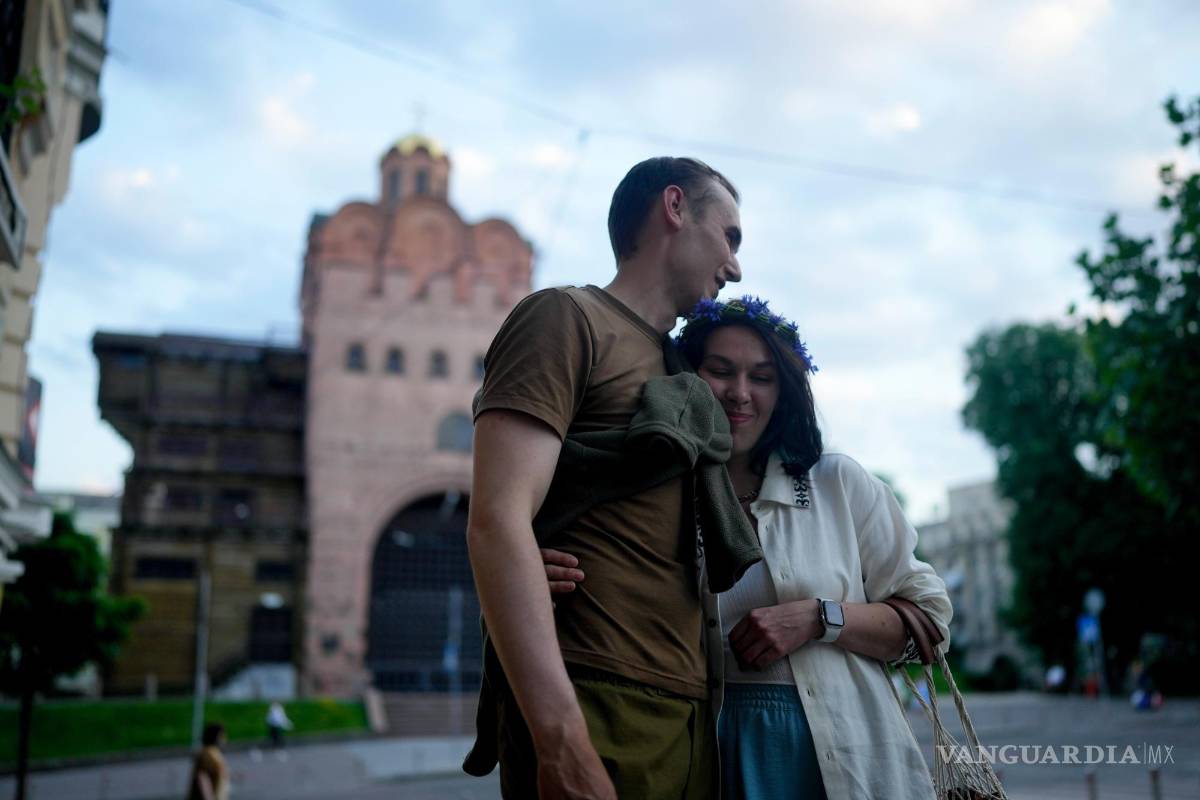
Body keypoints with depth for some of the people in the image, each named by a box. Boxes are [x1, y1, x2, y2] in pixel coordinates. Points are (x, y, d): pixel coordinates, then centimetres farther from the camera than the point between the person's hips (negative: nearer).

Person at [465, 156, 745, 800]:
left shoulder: (677, 369, 21)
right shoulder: (566, 317, -4)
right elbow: (497, 522, -16)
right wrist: (563, 742, -24)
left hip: (689, 716, 8)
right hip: (594, 712, -8)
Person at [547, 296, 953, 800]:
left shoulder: (839, 484, 0)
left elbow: (930, 617, 1)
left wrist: (817, 618, -16)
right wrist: (549, 585, -26)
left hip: (841, 756, 0)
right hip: (709, 753, 0)